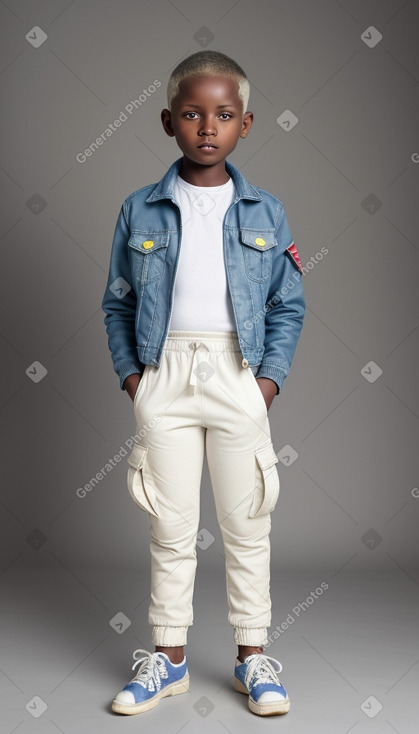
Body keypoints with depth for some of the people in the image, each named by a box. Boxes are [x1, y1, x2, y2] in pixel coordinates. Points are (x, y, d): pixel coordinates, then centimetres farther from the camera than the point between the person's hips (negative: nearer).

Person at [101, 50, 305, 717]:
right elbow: (117, 302, 7)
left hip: (239, 378, 0)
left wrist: (270, 378, -5)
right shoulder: (140, 211, 2)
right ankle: (169, 658, 24)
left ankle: (253, 655, 24)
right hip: (164, 378, 1)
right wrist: (130, 373, -2)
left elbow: (288, 306, 5)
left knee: (246, 525, 8)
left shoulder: (265, 213, 2)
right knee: (171, 527, 10)